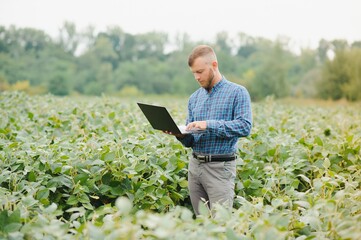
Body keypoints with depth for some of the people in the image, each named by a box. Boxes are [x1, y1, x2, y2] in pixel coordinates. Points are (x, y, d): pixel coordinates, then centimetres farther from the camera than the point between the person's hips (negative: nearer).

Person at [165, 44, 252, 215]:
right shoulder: (194, 98, 15)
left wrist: (209, 125, -21)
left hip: (220, 168, -6)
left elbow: (245, 126, -16)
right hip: (195, 166, 6)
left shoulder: (237, 92, -2)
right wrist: (180, 134, -6)